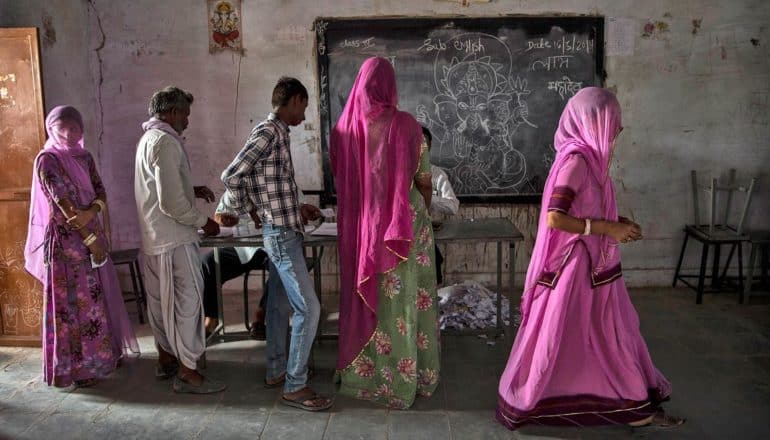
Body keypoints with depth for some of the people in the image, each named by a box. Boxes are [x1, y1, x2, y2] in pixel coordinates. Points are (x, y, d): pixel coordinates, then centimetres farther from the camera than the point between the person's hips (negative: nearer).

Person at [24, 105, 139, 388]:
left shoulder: (84, 156, 11)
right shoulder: (46, 159, -10)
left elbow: (100, 193, 4)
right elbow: (62, 204, -17)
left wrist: (91, 212, -19)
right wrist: (91, 239, -18)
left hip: (92, 235, 7)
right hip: (66, 241, -7)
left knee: (97, 297, 15)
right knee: (72, 303, -1)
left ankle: (103, 355, 29)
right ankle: (74, 369, 10)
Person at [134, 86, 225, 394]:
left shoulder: (148, 138, 14)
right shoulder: (165, 142, -18)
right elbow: (172, 203, -23)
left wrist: (191, 190, 12)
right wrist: (203, 222, -11)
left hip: (153, 237, 10)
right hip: (174, 238, -10)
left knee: (161, 299, 16)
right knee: (187, 300, -4)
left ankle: (166, 360, 28)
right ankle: (187, 372, 2)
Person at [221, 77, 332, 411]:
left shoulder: (276, 133, 12)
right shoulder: (268, 132, -17)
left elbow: (273, 188, 20)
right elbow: (231, 176, -23)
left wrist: (298, 208, 18)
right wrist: (250, 212, -10)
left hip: (283, 232, 10)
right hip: (282, 235, -10)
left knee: (280, 305, 17)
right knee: (307, 308, -7)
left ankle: (277, 370, 30)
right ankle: (294, 386, 1)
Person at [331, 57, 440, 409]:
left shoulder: (344, 126, -2)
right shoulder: (405, 125, -12)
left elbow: (339, 180, 6)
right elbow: (424, 182, -7)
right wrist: (422, 214, 12)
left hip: (358, 226, 3)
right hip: (403, 225, -3)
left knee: (365, 296, 16)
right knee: (404, 299, 8)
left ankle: (363, 373, 28)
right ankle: (405, 380, 19)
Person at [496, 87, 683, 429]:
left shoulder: (589, 156, 8)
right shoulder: (576, 159, -20)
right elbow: (555, 218, -27)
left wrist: (616, 223, 5)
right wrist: (607, 229, -21)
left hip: (593, 265, 10)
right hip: (576, 266, -10)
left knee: (609, 333, 17)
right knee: (562, 339, 3)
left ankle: (634, 405, 30)